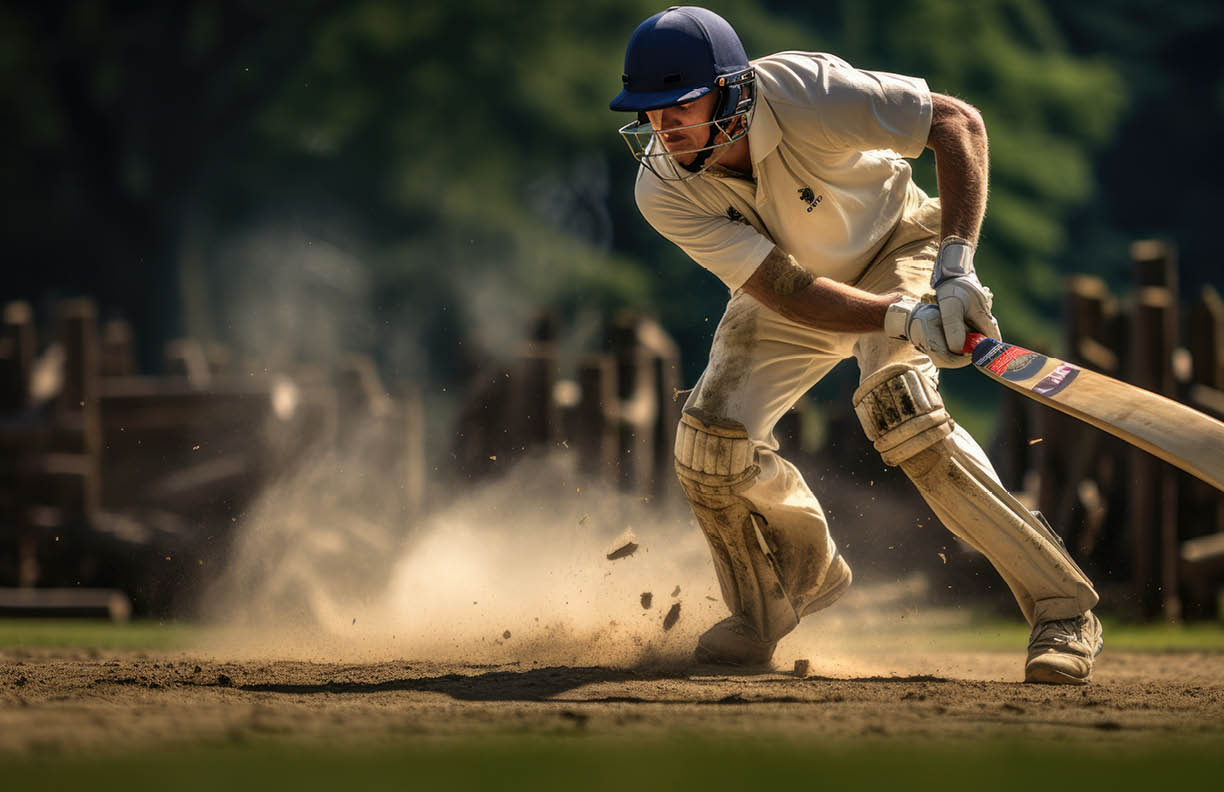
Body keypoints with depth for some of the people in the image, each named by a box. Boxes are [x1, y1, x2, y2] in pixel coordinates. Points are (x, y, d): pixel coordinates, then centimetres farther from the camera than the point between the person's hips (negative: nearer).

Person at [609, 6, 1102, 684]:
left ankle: (1060, 604, -22)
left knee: (894, 401, -29)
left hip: (895, 251, -3)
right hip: (790, 281, 3)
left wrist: (955, 264, -44)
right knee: (709, 443, -12)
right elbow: (785, 293, -33)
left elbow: (958, 122, -32)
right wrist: (903, 319, -49)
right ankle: (801, 573, 22)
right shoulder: (663, 190, -28)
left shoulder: (802, 91, -36)